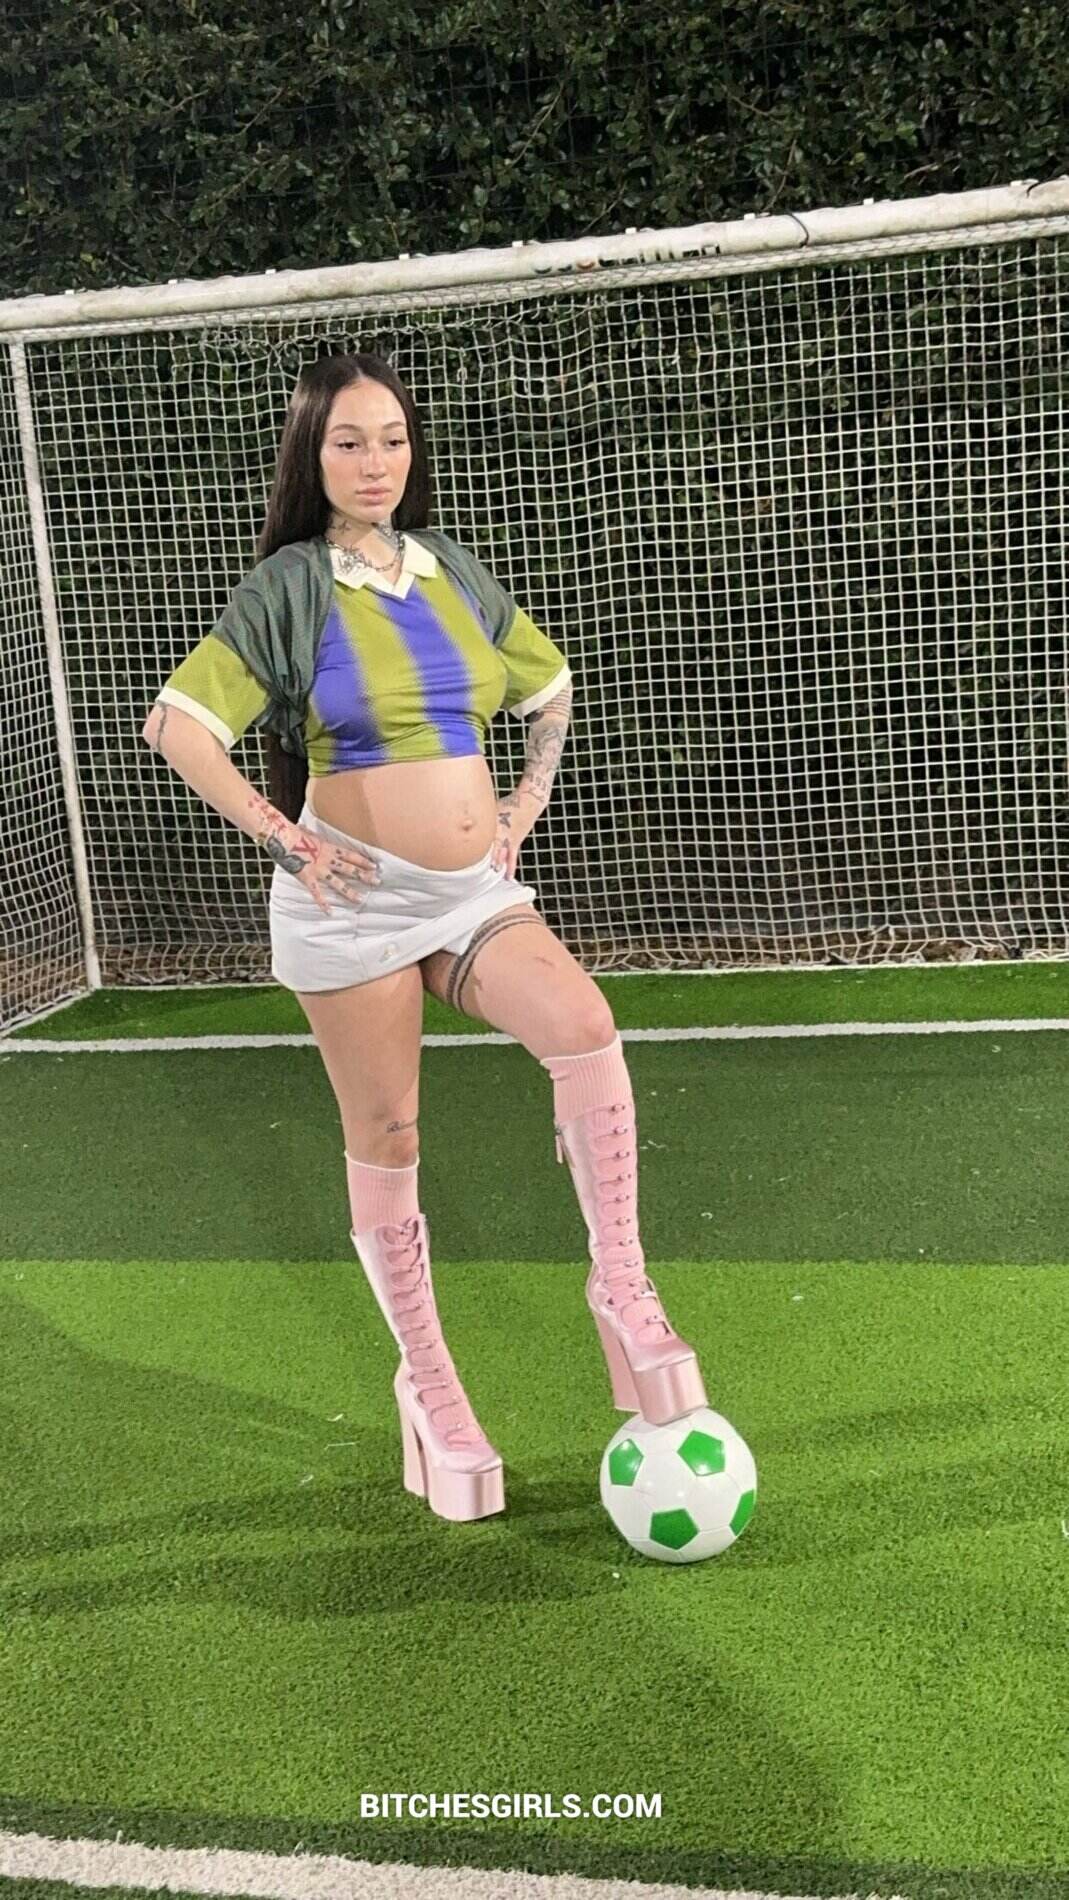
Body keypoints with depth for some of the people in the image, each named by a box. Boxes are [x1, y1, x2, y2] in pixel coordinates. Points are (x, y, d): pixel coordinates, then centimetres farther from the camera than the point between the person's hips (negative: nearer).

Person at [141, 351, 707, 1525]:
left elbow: (549, 686, 24)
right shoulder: (290, 587, -3)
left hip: (474, 889, 4)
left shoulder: (453, 572, 10)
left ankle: (619, 1284, -11)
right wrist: (279, 836, -10)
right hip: (353, 899, -3)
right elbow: (175, 725, -8)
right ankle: (426, 1380, 20)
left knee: (584, 1026, -24)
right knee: (384, 1141, 4)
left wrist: (529, 802, 13)